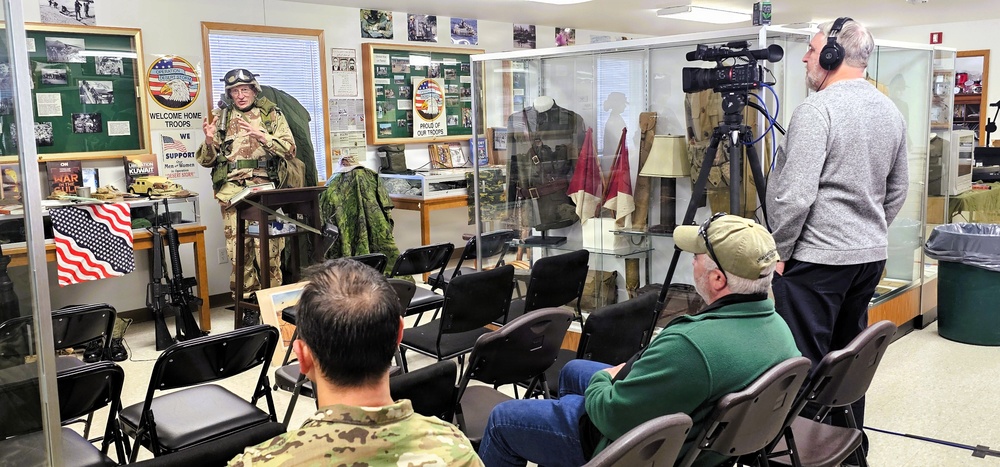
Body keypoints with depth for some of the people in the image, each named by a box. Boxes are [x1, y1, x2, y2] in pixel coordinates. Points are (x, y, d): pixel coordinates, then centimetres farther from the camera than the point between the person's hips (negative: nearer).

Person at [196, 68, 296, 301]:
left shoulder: (272, 115, 9)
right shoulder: (220, 118, 15)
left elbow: (289, 150, -1)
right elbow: (206, 160, 14)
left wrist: (261, 136, -15)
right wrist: (209, 141, -7)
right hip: (232, 192, 2)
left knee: (269, 248, -6)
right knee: (238, 249, 1)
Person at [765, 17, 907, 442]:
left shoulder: (816, 111, -15)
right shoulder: (891, 112, 11)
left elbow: (795, 195, -20)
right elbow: (897, 191, 18)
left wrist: (779, 251, -10)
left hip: (817, 258, -9)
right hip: (871, 255, 9)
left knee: (804, 363, -3)